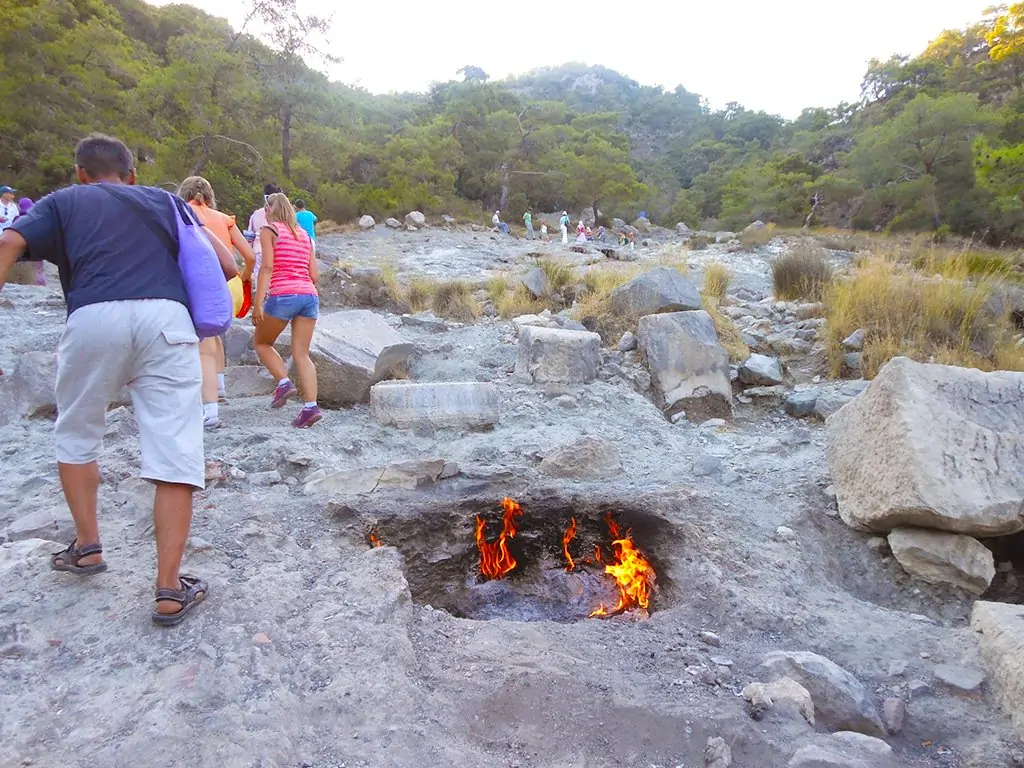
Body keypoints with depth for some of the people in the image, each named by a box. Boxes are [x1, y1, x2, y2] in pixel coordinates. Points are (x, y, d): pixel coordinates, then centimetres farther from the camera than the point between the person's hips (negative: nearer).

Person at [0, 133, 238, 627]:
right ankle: (169, 589, -4)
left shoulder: (62, 202, 24)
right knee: (174, 451, -2)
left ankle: (87, 546, 31)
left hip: (93, 320, 0)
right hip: (166, 318, 0)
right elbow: (225, 265, 19)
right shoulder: (164, 201, 28)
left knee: (76, 435, 25)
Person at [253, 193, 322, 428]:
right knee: (301, 354, 4)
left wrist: (258, 303, -11)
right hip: (310, 295, 5)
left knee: (262, 343, 16)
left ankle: (284, 383, -4)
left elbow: (267, 267, -7)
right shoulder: (304, 234, 22)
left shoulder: (269, 229, 6)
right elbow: (315, 275, 16)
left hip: (283, 295, -5)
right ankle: (311, 406, -8)